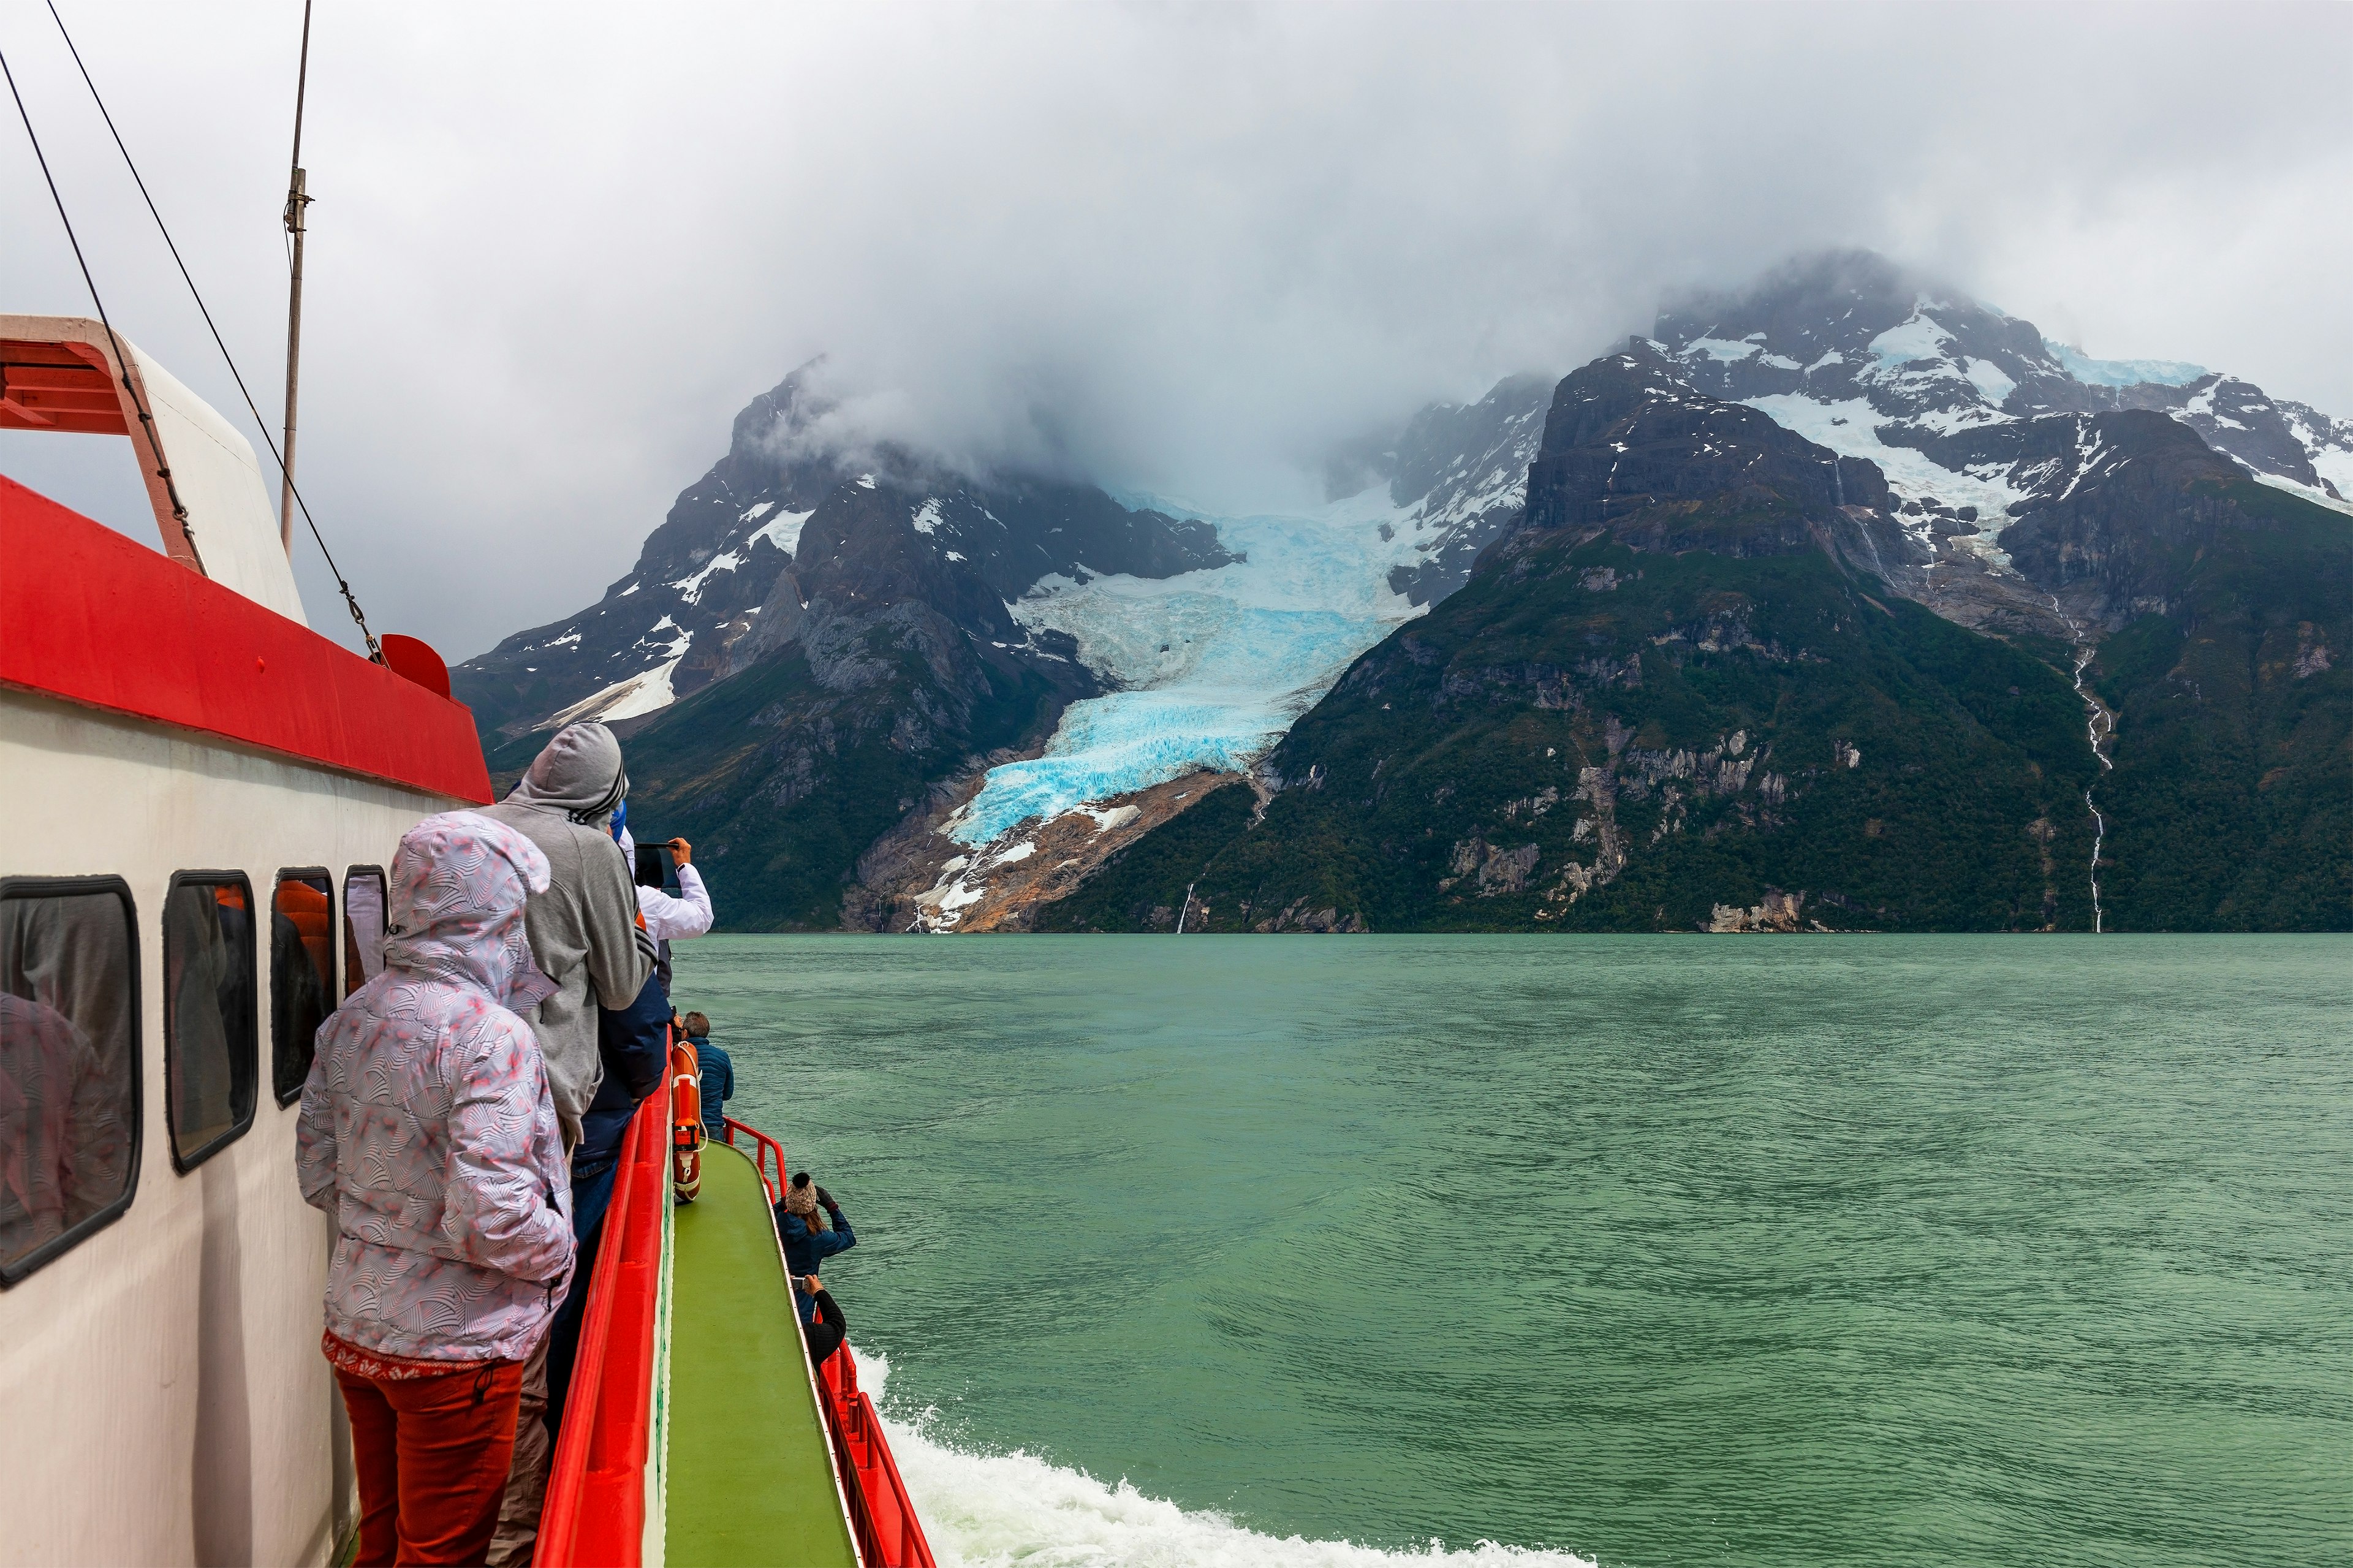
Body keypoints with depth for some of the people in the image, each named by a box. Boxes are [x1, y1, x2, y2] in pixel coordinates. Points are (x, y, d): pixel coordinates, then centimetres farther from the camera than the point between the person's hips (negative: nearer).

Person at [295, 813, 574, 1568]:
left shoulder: (349, 1019, 0)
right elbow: (490, 1217, -29)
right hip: (453, 1348, -7)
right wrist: (560, 1250, -10)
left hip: (354, 1329, 8)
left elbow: (317, 1170, 7)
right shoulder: (492, 1036, -25)